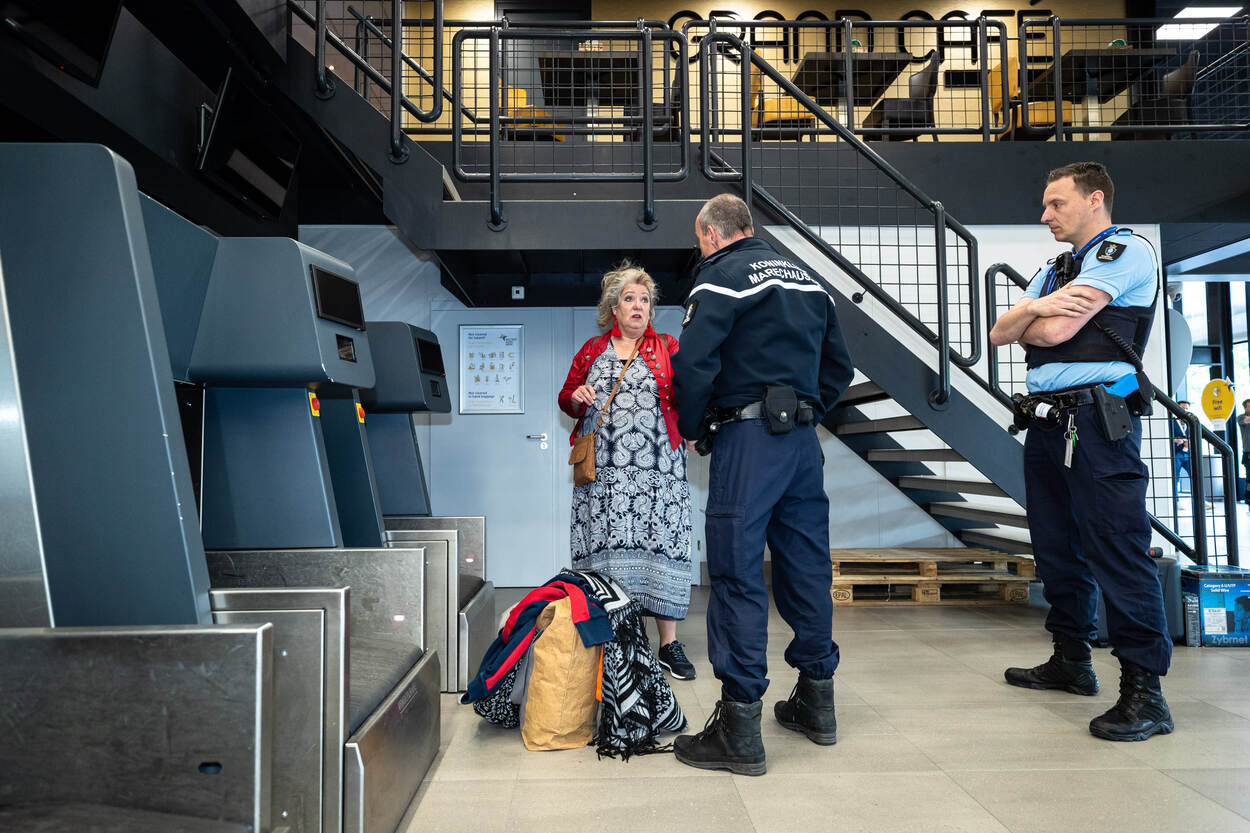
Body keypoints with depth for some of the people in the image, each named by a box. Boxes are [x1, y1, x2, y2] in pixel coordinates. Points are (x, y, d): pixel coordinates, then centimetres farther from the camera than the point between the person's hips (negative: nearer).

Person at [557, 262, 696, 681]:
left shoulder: (668, 348, 11)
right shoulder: (592, 350, 16)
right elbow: (566, 399, 19)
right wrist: (577, 397, -2)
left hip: (657, 470, -1)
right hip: (603, 471, 2)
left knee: (659, 544, -3)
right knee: (606, 548, 0)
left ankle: (669, 644, 5)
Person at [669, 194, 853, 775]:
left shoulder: (720, 276, -3)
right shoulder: (805, 277, 19)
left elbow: (693, 363, -16)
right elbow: (838, 365, 20)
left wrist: (692, 428, -2)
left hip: (747, 438, -7)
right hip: (804, 440, 8)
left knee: (738, 574, -4)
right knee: (807, 565, 14)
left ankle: (739, 730, -1)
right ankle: (816, 703, 26)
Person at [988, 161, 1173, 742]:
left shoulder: (1126, 252, -4)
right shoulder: (1055, 271, 23)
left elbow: (1055, 331, -15)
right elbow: (1001, 333, 14)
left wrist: (1034, 319, 7)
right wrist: (1032, 308, -6)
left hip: (1097, 421, -9)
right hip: (1046, 421, 9)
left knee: (1116, 549, -9)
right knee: (1057, 546, 14)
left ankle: (1144, 691, -3)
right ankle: (1071, 661, 27)